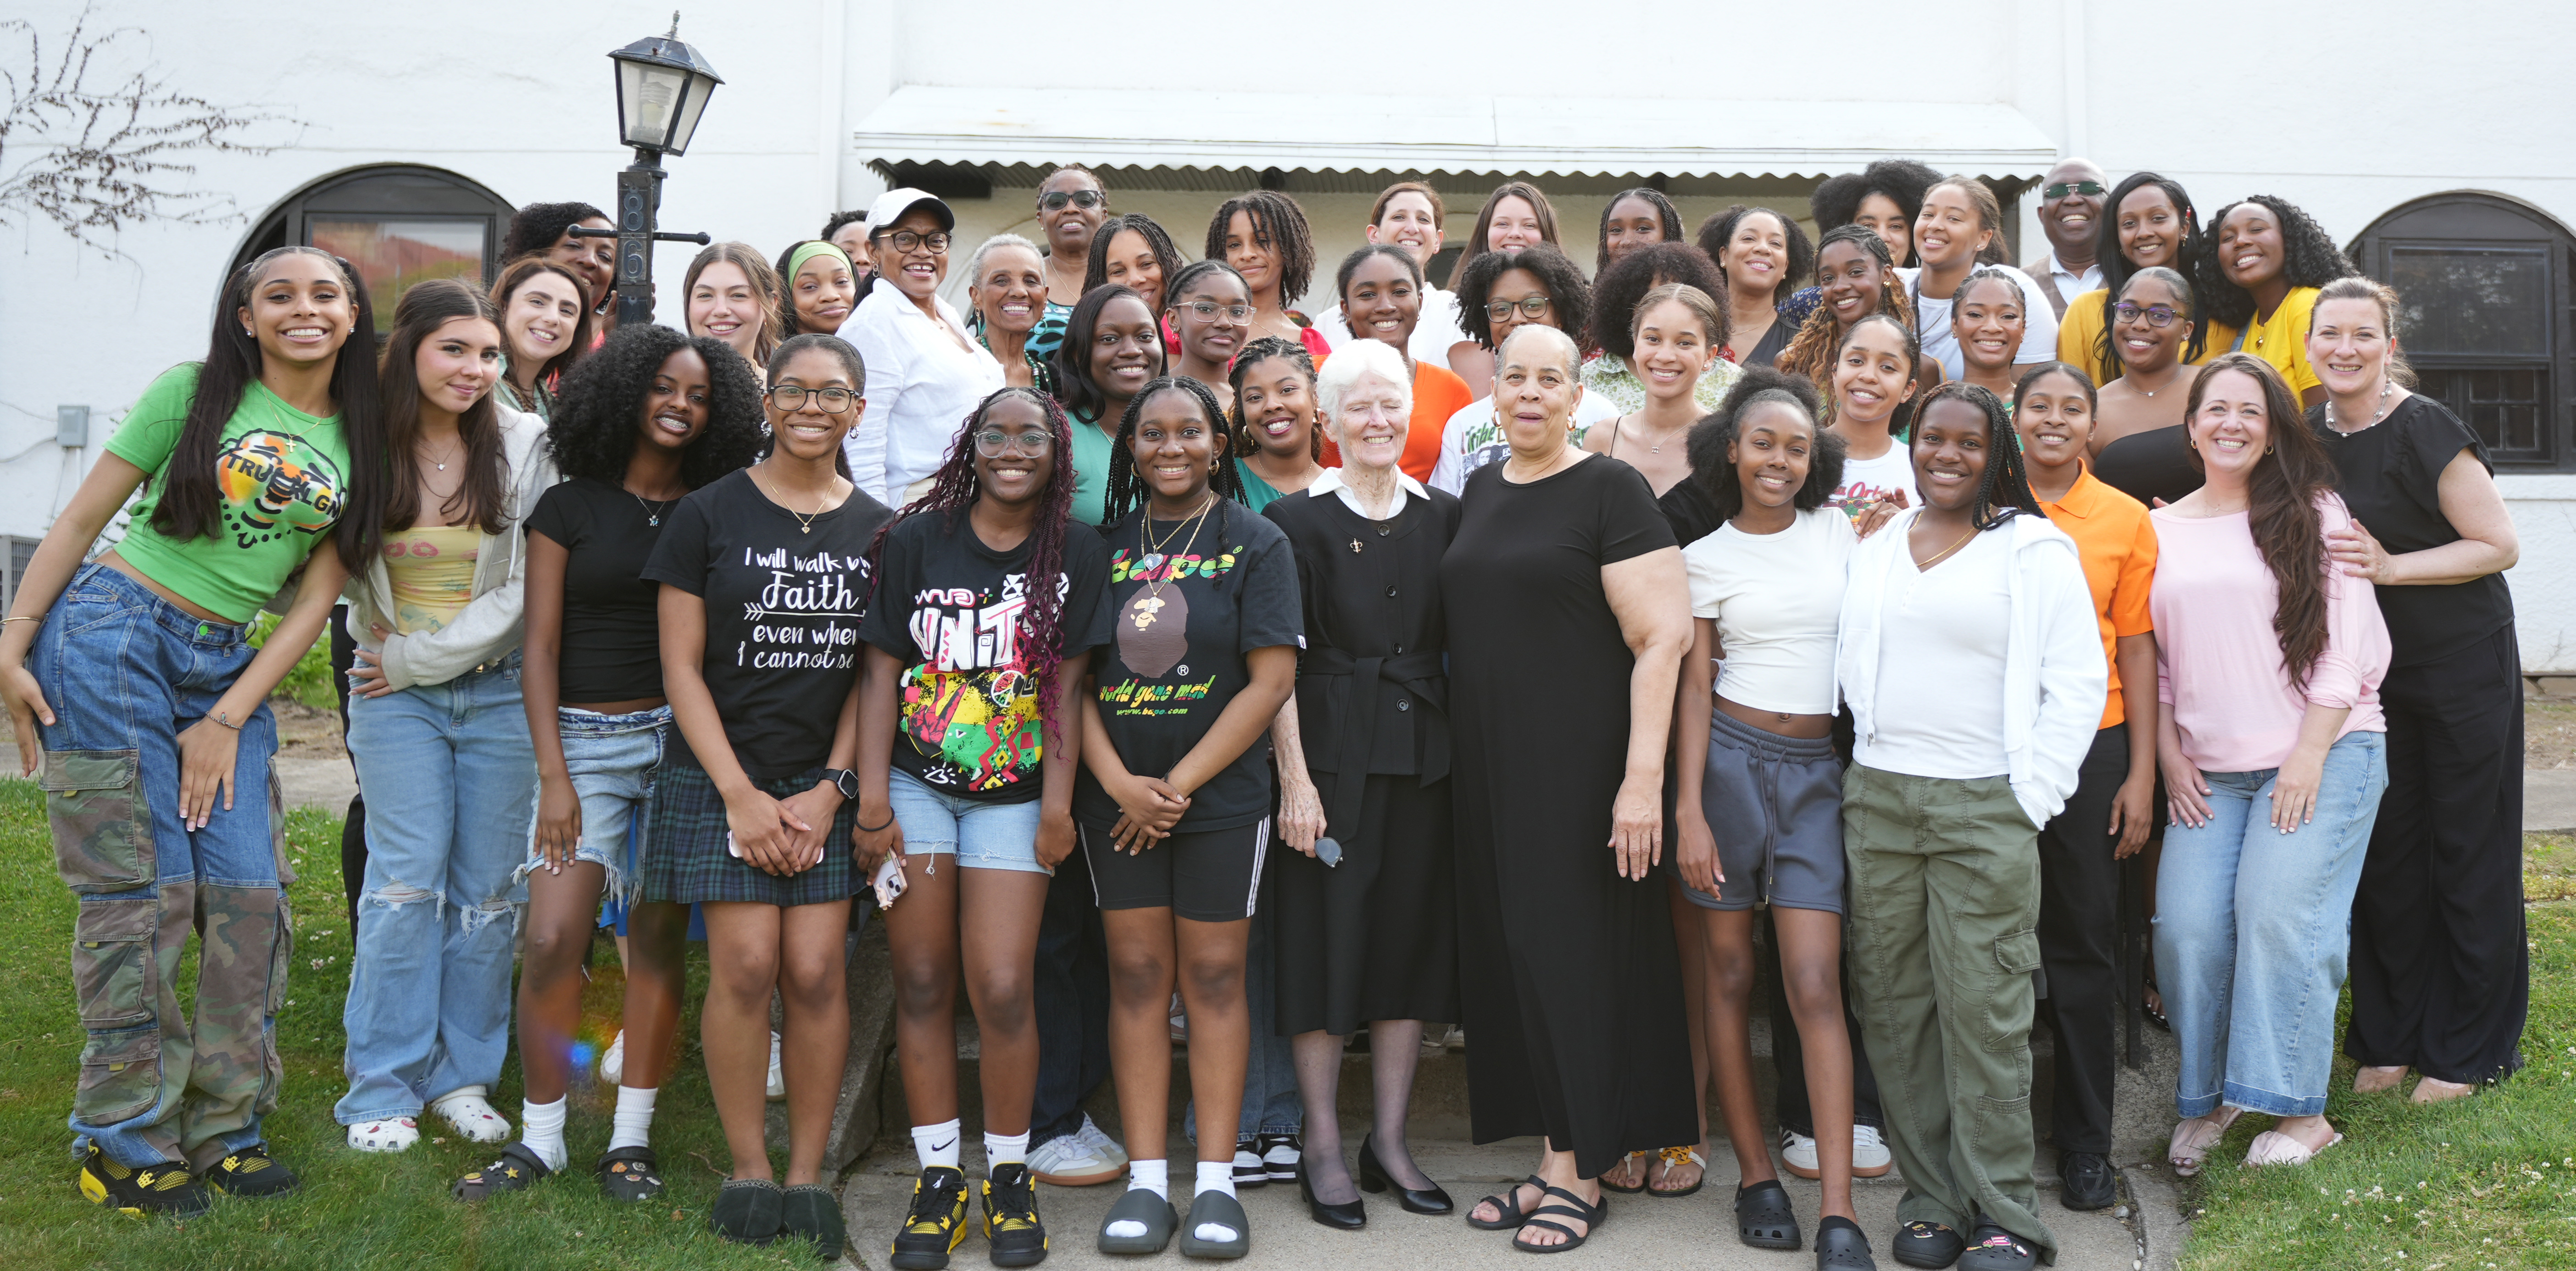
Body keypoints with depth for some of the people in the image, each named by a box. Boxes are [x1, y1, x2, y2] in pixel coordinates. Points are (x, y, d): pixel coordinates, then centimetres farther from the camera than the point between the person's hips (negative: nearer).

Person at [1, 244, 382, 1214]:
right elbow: (79, 521, 1)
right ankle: (125, 1144, 10)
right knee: (142, 897, -4)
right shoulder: (193, 392, -1)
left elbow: (316, 598, 5)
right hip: (114, 636, -4)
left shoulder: (359, 440, 8)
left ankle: (223, 1132, 15)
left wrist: (231, 719, -2)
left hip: (230, 668, 4)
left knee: (249, 896, 0)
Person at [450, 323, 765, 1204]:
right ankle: (540, 1139, 8)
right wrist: (553, 776, -6)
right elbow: (541, 644, 2)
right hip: (587, 737, -1)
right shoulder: (570, 506, 5)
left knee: (659, 936, 2)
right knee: (553, 939, -8)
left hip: (686, 739, 1)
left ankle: (632, 1139, 13)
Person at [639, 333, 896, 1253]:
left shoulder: (879, 531, 6)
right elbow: (682, 668, -1)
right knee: (745, 967, -8)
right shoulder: (709, 514, 0)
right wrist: (742, 796, -8)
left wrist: (830, 791, -4)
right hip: (722, 778, -1)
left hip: (829, 783, 2)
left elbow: (875, 676, 7)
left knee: (816, 971, -4)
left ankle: (807, 1173, 8)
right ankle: (747, 1169, 8)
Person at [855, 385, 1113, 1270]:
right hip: (916, 786, 1)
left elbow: (1066, 689, 0)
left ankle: (1009, 1174, 13)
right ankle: (938, 1177, 17)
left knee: (1001, 989, -7)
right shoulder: (916, 539, 0)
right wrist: (872, 796, -5)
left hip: (1012, 797, -1)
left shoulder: (1077, 556, 1)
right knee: (922, 983, 4)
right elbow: (881, 671, 0)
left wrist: (1058, 807, -5)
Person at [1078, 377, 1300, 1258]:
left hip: (1221, 797, -2)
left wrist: (1179, 784, -10)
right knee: (1136, 977, 4)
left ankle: (1216, 1182, 9)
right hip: (1118, 799, 2)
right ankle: (1146, 1181, 11)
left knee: (1212, 978, 1)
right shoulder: (1102, 546, 8)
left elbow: (1271, 680, -6)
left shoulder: (1255, 545, 0)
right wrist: (1118, 782, -8)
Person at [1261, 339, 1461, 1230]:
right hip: (1331, 751, -4)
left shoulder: (1441, 517, 9)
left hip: (1424, 750, 4)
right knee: (1328, 935, 0)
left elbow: (1460, 645, 12)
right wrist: (1294, 776, -13)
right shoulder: (1297, 519, -2)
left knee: (1413, 934, 7)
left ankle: (1390, 1139, 19)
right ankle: (1323, 1147, 12)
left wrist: (1465, 750, 3)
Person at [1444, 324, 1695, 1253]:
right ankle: (1552, 1160, 20)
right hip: (1490, 765, 6)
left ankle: (1580, 1172, 12)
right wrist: (1463, 753, 13)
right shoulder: (1480, 490, 13)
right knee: (1508, 953, 8)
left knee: (1574, 950, -1)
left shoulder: (1609, 489, -8)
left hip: (1579, 762, -6)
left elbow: (1662, 638, -14)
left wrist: (1643, 776, -21)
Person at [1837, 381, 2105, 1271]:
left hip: (1985, 807, -4)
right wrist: (1864, 766, 9)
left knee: (1983, 1013, -5)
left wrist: (2033, 794, -7)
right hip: (1877, 798, 5)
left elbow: (2079, 681, -2)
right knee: (1894, 1005, 5)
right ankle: (1932, 1197, 15)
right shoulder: (1874, 548, 14)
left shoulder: (2034, 550, 1)